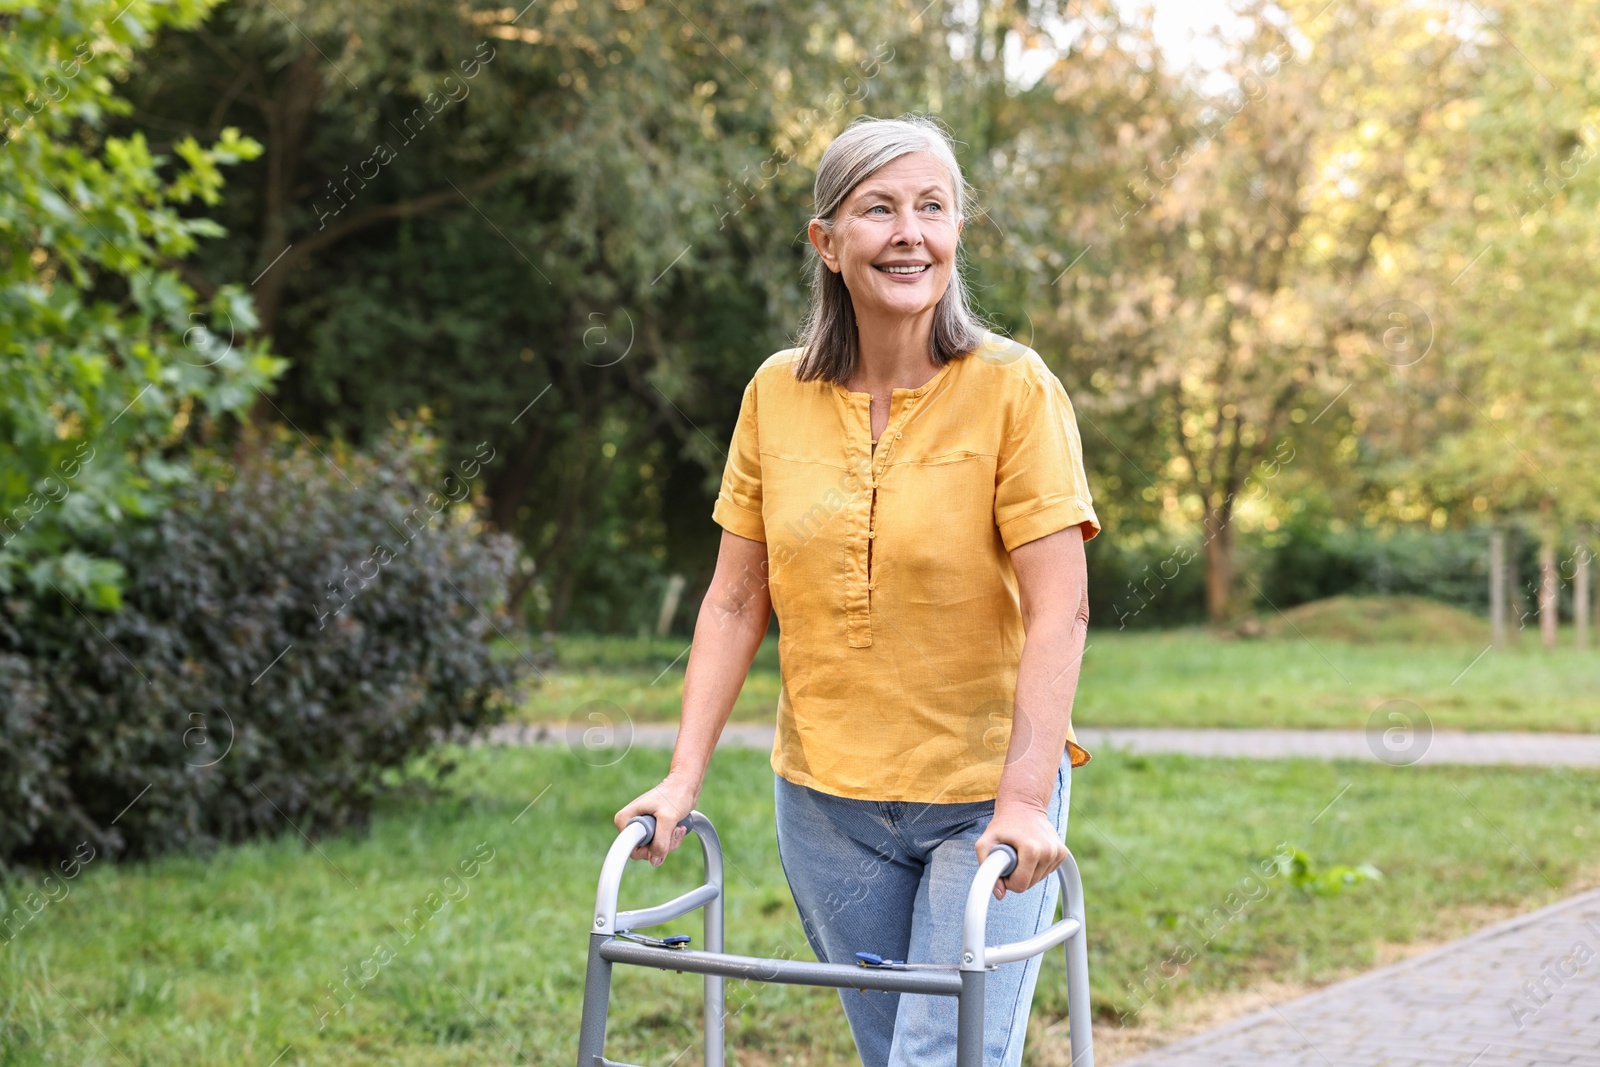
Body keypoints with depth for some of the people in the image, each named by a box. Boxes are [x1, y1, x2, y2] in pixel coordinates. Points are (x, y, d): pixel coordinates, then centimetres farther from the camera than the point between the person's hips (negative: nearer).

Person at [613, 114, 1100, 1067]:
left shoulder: (1013, 388, -10)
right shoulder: (778, 393, 2)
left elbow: (1060, 609, -15)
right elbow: (736, 600, 5)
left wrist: (1025, 799, -23)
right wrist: (684, 777, -1)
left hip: (986, 795, -3)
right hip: (825, 799, 4)